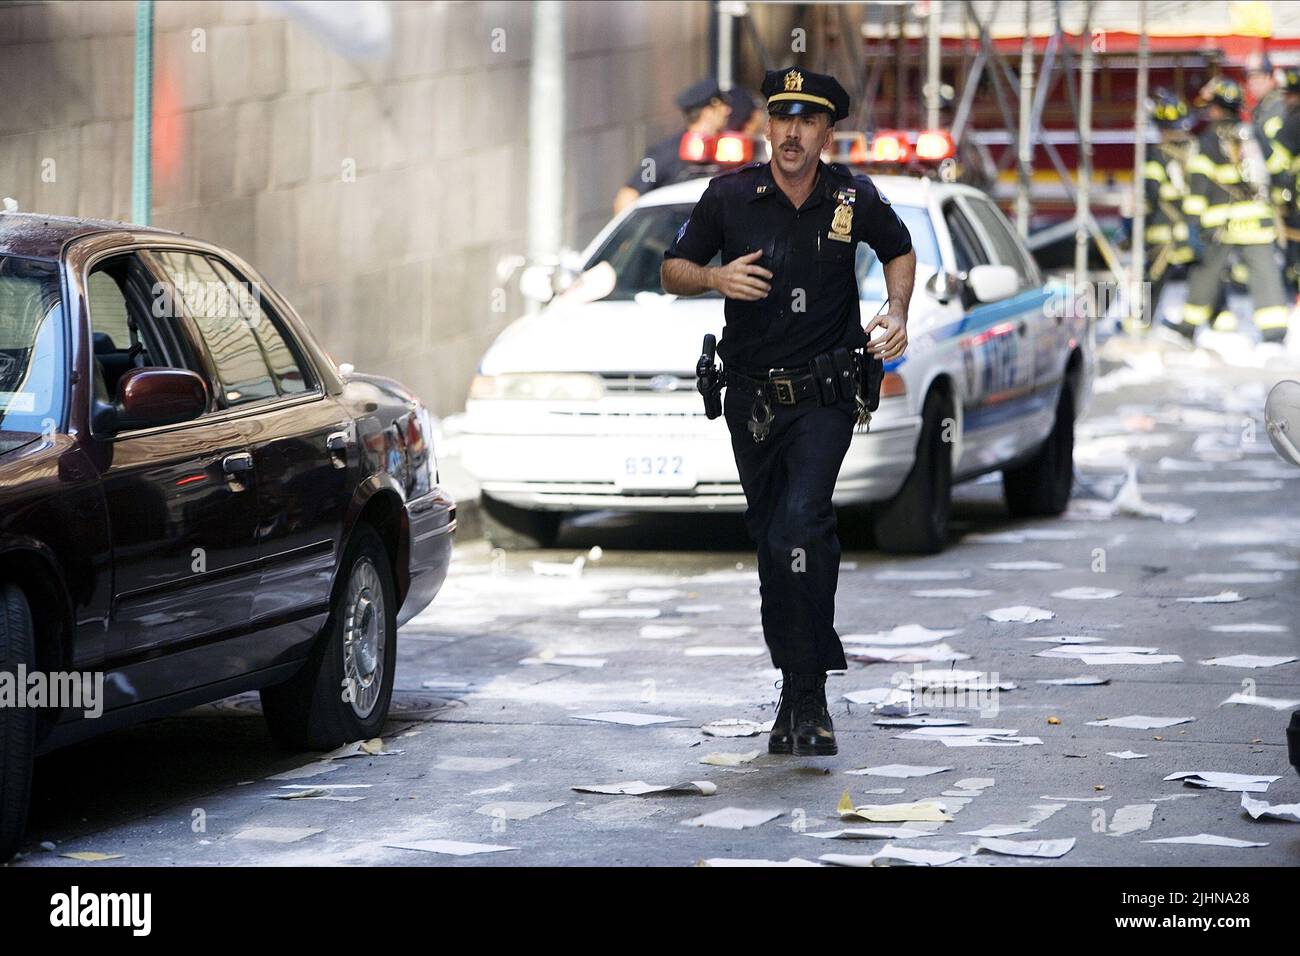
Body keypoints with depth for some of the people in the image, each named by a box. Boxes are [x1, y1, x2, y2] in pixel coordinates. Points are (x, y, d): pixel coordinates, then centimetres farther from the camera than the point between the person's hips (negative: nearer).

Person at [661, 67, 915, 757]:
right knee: (771, 542, 9)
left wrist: (896, 313, -1)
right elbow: (672, 272, 6)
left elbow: (900, 251, 16)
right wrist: (714, 277, -15)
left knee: (799, 525, -22)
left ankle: (809, 698, -18)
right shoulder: (730, 197, -3)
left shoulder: (855, 200, -4)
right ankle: (796, 696, 20)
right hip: (751, 399, 3)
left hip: (824, 396, -3)